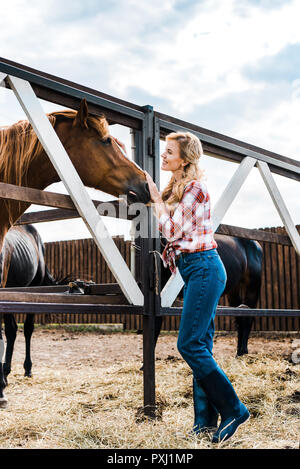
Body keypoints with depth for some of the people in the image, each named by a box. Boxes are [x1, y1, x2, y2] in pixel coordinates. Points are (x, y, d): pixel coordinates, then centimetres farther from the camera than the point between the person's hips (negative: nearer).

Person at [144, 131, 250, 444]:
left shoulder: (194, 189, -12)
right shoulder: (176, 189, 15)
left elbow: (171, 229, -16)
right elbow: (172, 228, 28)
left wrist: (155, 196, -7)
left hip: (203, 268, -10)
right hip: (194, 271, 10)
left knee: (189, 344, -10)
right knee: (200, 347, 9)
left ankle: (233, 409, -1)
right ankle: (206, 418, 15)